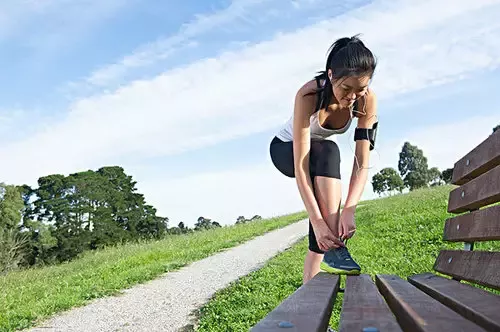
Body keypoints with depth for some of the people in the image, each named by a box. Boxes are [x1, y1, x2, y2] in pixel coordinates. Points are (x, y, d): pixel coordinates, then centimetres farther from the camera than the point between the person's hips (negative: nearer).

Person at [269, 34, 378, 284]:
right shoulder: (309, 95, -37)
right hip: (285, 150, -4)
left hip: (321, 157, 4)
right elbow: (300, 166, -42)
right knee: (328, 151, -36)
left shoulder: (367, 100, -26)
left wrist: (349, 209, -42)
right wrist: (317, 221, -48)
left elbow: (362, 162, -28)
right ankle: (334, 249, -36)